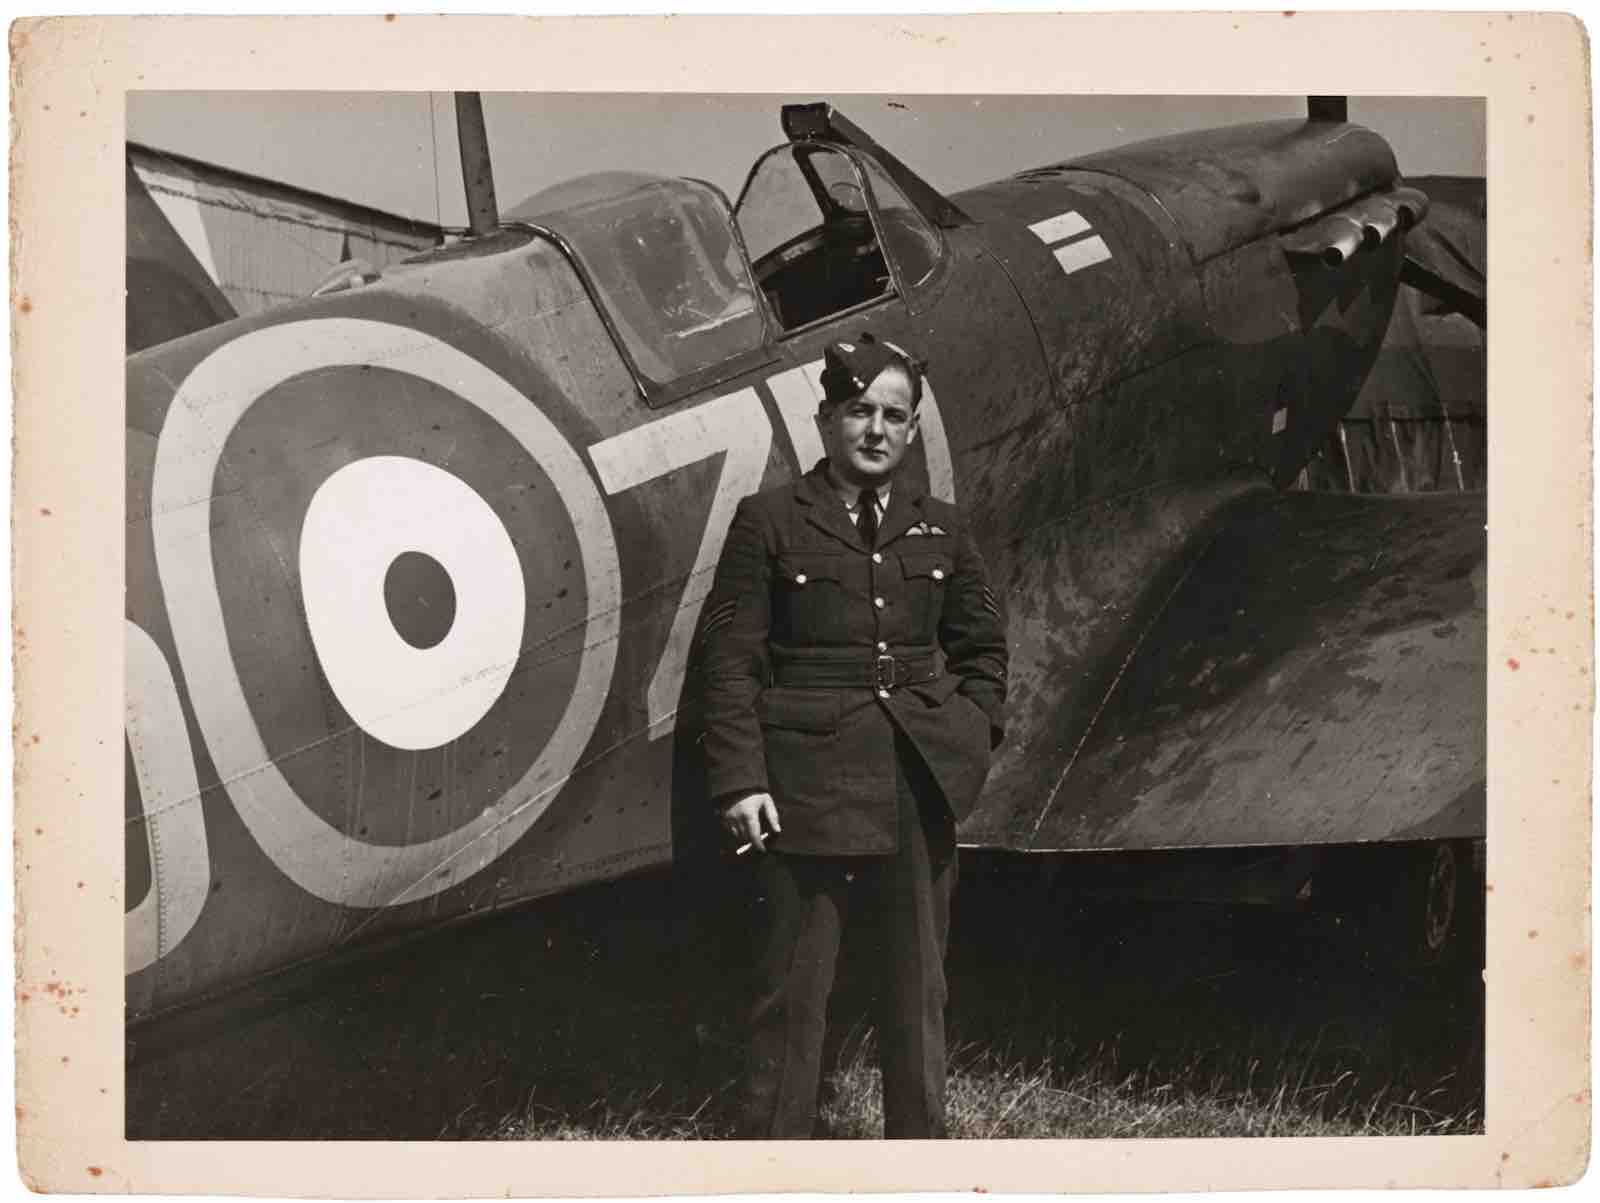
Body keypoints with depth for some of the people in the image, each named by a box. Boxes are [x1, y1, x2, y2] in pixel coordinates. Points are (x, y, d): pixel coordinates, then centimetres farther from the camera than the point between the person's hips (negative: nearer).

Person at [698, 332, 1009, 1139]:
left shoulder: (940, 530, 10)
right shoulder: (769, 521, -1)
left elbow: (982, 644, 20)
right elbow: (730, 659, -4)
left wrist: (972, 735, 6)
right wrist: (740, 781, -10)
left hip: (921, 786, 4)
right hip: (808, 780, -4)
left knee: (918, 989, 12)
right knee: (792, 994, 0)